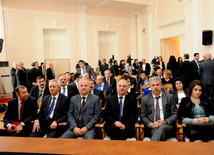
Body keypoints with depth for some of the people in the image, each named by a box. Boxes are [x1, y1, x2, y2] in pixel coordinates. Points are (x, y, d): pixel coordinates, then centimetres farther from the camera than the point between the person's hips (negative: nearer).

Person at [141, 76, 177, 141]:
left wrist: (165, 122, -11)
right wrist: (150, 124, -10)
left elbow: (174, 114, 8)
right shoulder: (145, 99, 12)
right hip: (152, 128, 0)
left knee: (162, 127, -37)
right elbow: (143, 116, 11)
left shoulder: (169, 97, 10)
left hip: (167, 125, 0)